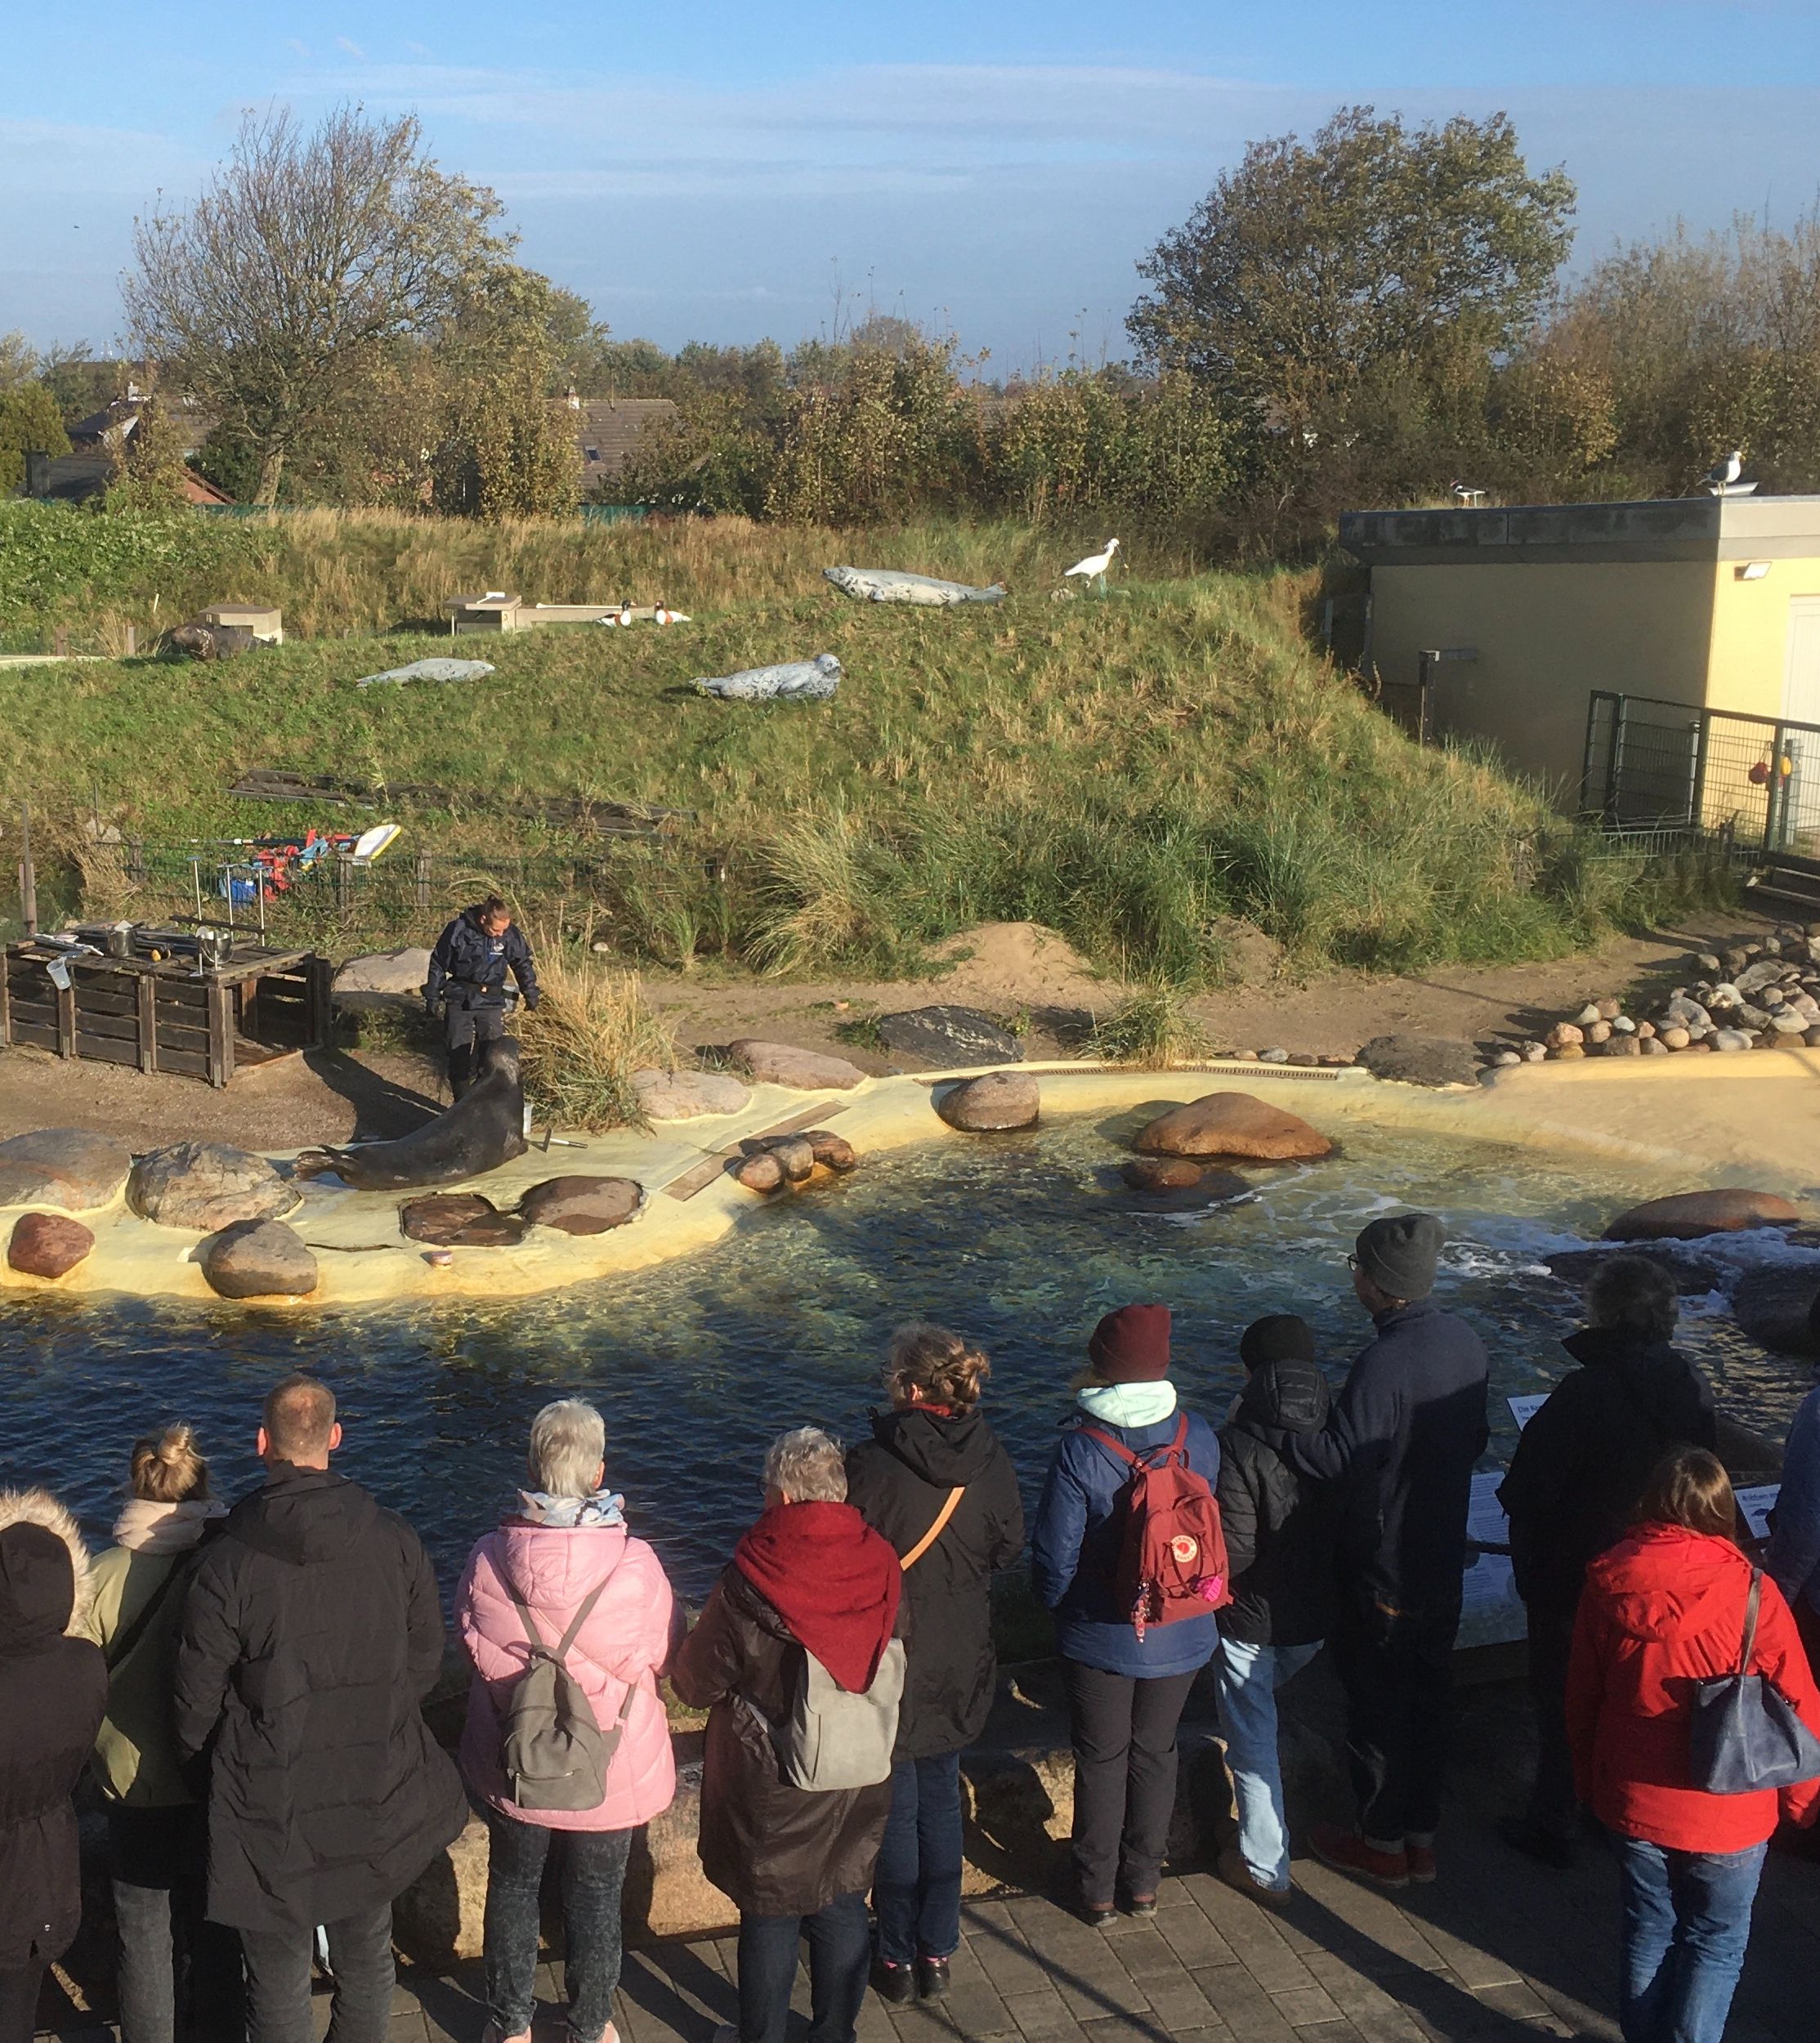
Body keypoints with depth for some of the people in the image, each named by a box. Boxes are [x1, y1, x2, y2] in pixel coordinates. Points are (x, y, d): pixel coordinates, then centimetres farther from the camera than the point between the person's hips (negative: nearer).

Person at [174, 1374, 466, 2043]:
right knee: (367, 1965, 22)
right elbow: (425, 1663, 1)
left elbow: (197, 1700, -10)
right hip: (377, 1799, 3)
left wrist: (193, 1755, 12)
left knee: (278, 1985, 15)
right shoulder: (396, 1542, -9)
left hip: (271, 1811, -3)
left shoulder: (227, 1562, -18)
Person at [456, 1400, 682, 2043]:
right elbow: (661, 1657, -8)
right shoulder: (636, 1563, -24)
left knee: (512, 1887, 24)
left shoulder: (488, 1560, -20)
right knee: (595, 1897, 20)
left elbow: (473, 1647, -3)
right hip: (611, 1770, -1)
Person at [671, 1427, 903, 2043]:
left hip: (770, 1790, -4)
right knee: (843, 1911, 20)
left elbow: (695, 1683, -12)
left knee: (770, 1919, 14)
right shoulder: (882, 1570, -12)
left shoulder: (749, 1583, -24)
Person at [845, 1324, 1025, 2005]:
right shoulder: (990, 1461, -11)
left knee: (894, 1808, 13)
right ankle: (938, 1953, 28)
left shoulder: (872, 1466, -26)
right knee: (941, 1801, 20)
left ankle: (897, 1957, 26)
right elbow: (1009, 1547, 3)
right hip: (962, 1662, 4)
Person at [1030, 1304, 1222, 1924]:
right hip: (1181, 1636, 3)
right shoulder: (1198, 1438, -11)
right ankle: (1143, 1882, 33)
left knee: (1100, 1758, 15)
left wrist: (1053, 1598, 5)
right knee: (1155, 1753, 20)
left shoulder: (1080, 1450, -23)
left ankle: (1098, 1889, 28)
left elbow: (1055, 1555, -17)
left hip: (1101, 1637, -3)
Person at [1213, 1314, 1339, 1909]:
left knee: (1253, 1739, 11)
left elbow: (1232, 1551, -25)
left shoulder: (1240, 1444, -24)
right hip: (1316, 1616, 6)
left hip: (1251, 1621, -5)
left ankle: (1265, 1868, 22)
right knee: (1259, 1716, 31)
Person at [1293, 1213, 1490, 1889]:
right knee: (1431, 1693, 18)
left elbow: (1341, 1457, -29)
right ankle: (1422, 1834, 32)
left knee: (1377, 1700, 9)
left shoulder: (1383, 1363, -27)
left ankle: (1382, 1842, 23)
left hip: (1384, 1569, -8)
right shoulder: (1465, 1342, -1)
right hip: (1444, 1555, 8)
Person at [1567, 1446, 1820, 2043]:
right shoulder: (1751, 1595, -21)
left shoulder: (1607, 1581, -11)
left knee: (1648, 1933, 20)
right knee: (1715, 1945, 15)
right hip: (1727, 1813, -3)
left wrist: (1589, 1783, 15)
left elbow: (1581, 1696, -1)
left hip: (1633, 1802, 3)